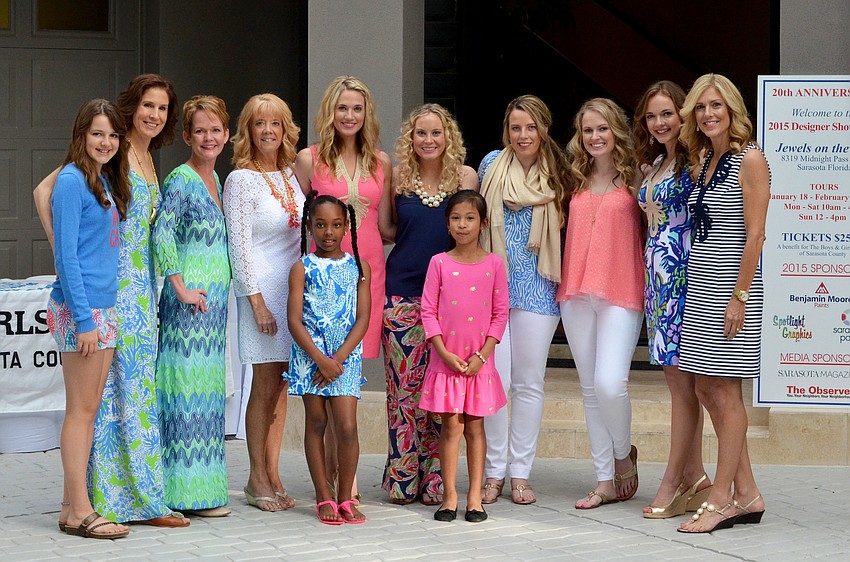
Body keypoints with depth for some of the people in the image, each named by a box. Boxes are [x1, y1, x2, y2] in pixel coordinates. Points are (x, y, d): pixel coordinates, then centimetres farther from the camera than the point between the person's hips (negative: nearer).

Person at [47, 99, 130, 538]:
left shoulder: (106, 181, 14)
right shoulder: (72, 180, -11)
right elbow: (66, 255, -15)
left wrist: (100, 315, 13)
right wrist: (84, 319, -19)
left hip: (104, 306, 8)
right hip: (79, 307, -8)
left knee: (90, 408, 10)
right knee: (81, 409, -4)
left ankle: (75, 504, 16)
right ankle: (79, 513, 0)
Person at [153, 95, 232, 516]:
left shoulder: (215, 179, 15)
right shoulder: (181, 181, -11)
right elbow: (162, 235, -22)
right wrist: (181, 288, -19)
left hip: (214, 300, 9)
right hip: (189, 303, -9)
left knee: (207, 389, 10)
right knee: (188, 390, -6)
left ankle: (203, 486, 16)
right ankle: (188, 492, -3)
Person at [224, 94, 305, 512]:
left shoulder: (293, 175, 12)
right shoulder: (242, 180, -7)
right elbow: (239, 244, -10)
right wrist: (257, 300, -14)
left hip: (296, 286, 6)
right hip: (262, 289, -6)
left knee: (281, 385, 7)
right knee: (266, 384, -4)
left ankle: (272, 474, 12)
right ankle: (257, 479, 5)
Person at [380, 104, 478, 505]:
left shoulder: (465, 177, 3)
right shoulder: (398, 177, 4)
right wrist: (413, 239, 2)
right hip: (402, 293, 0)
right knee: (404, 387, -1)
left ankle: (436, 480, 7)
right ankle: (401, 480, 6)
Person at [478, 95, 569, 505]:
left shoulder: (557, 174, 4)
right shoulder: (492, 165, 5)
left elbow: (564, 229, 14)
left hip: (537, 288, 0)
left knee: (529, 382, 4)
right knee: (494, 378, -5)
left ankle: (521, 473, 12)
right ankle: (494, 472, 6)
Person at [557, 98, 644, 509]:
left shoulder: (632, 179, 1)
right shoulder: (577, 182, 14)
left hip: (620, 294, -5)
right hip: (576, 296, 5)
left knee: (609, 384, -17)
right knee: (590, 390, 6)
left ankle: (624, 455, 10)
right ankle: (606, 481, 12)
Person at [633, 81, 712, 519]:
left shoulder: (694, 161, -8)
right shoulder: (653, 165, 17)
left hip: (684, 276, -9)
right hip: (658, 277, 9)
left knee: (683, 380, -5)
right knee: (677, 378, 9)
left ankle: (674, 481, -1)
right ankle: (694, 478, 13)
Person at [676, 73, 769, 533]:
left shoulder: (749, 159, -8)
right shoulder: (704, 161, 15)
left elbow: (754, 234, -13)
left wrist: (739, 295, -18)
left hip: (730, 284, -8)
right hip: (700, 284, 8)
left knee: (725, 392, -5)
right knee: (706, 390, 8)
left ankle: (722, 499, 1)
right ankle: (747, 494, 15)